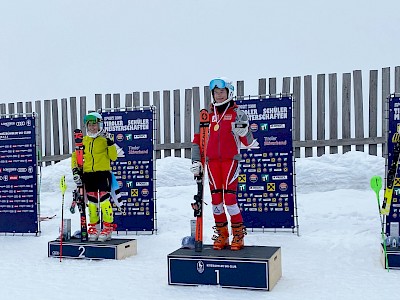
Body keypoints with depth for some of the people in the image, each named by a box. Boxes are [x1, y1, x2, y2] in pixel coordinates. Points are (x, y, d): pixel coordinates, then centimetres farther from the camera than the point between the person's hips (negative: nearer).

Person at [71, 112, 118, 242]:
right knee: (92, 201, 8)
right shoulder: (83, 141, 13)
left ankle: (108, 228, -4)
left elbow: (113, 157, -5)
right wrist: (75, 170, 5)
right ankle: (94, 228, 17)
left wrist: (110, 143, -16)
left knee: (104, 200, -11)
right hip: (88, 175, 4)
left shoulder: (105, 139, 1)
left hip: (103, 174, -4)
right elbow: (75, 156, 18)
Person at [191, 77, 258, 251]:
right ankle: (221, 235, 17)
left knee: (230, 197, -10)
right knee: (216, 198, 5)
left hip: (230, 160, -4)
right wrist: (196, 161, 10)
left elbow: (249, 143, 0)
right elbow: (198, 139, 16)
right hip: (212, 161, 4)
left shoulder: (237, 114, 2)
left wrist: (243, 131, -21)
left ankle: (238, 235, 4)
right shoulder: (208, 114, 12)